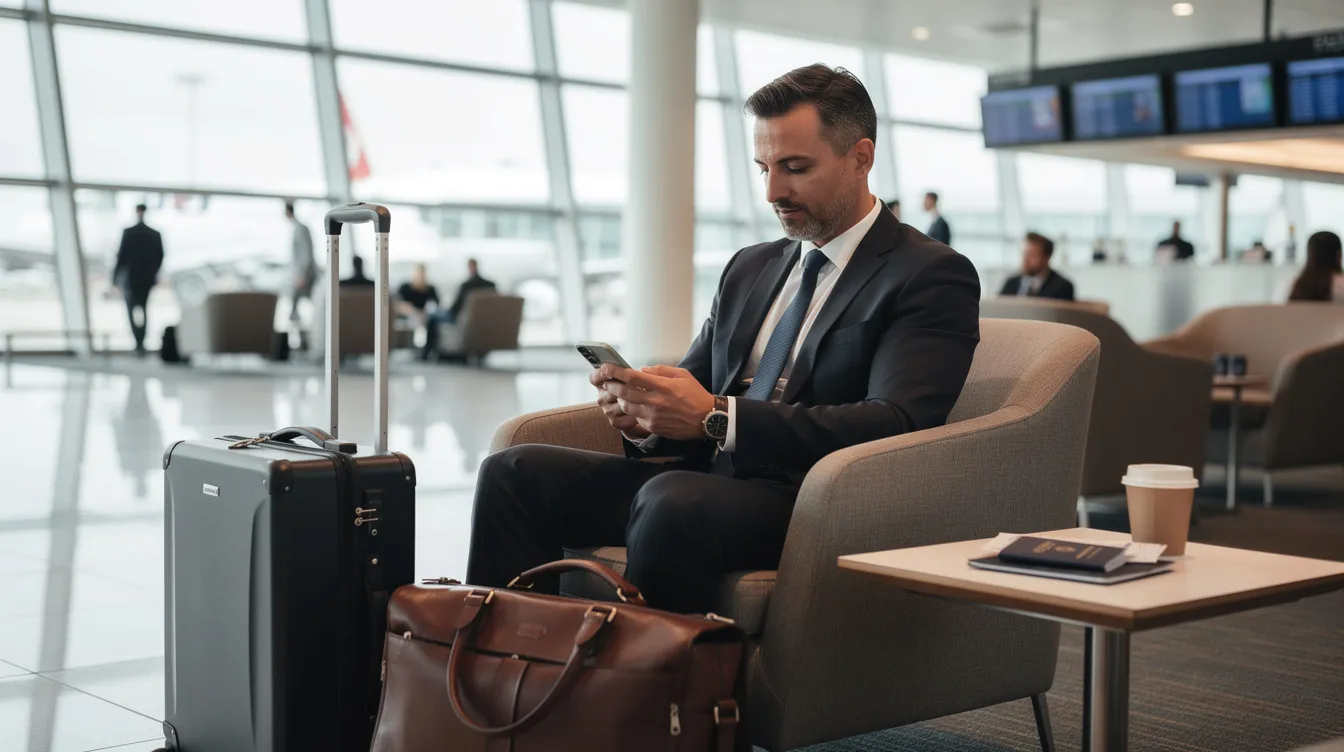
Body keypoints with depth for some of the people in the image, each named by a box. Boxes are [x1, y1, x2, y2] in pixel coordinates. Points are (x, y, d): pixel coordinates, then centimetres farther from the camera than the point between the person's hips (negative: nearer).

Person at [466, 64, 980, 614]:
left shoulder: (933, 276, -2)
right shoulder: (749, 268, 21)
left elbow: (896, 424, -17)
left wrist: (716, 417, -22)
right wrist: (643, 410, -5)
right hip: (705, 478, 7)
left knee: (674, 500, -37)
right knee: (515, 471, -10)